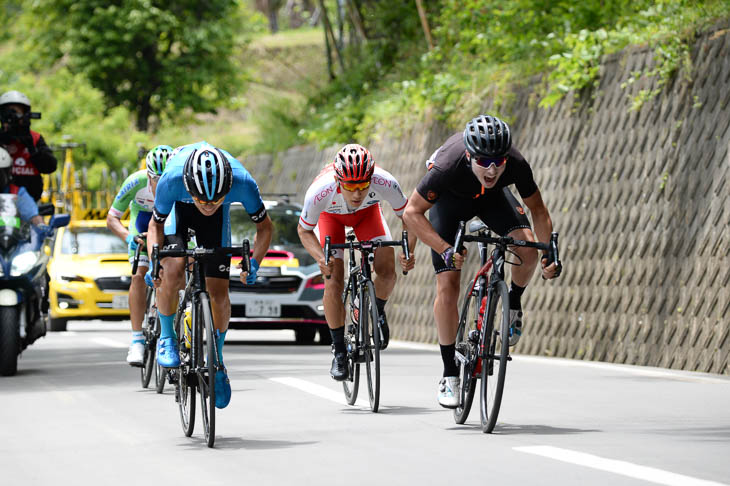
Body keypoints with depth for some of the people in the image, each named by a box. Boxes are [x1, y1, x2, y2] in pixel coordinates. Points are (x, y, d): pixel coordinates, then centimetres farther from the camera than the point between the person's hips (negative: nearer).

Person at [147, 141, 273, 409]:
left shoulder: (243, 183, -38)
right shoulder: (171, 180, -40)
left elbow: (265, 226, -18)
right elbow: (156, 225, -19)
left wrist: (254, 263, -29)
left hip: (219, 218, 1)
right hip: (177, 207, -1)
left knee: (218, 292, -4)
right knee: (172, 272, -26)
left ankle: (217, 360, 19)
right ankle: (166, 336, -1)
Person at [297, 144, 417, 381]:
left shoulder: (385, 183, -40)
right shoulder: (320, 192, -41)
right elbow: (304, 230, -21)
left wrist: (409, 252, -35)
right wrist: (320, 258, -38)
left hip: (367, 212, 1)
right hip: (332, 215, -1)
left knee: (387, 271, -18)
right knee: (333, 283, -15)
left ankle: (378, 311, 15)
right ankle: (339, 351, 1)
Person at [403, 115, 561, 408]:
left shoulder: (516, 164, -34)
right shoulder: (448, 167, -41)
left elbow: (538, 211, -17)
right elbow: (412, 212, -31)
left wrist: (550, 254, -28)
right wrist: (445, 249, -42)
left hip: (492, 197, 2)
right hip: (450, 200, -2)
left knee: (528, 249, -26)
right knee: (447, 287, -12)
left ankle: (514, 301, 7)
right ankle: (449, 374, 0)